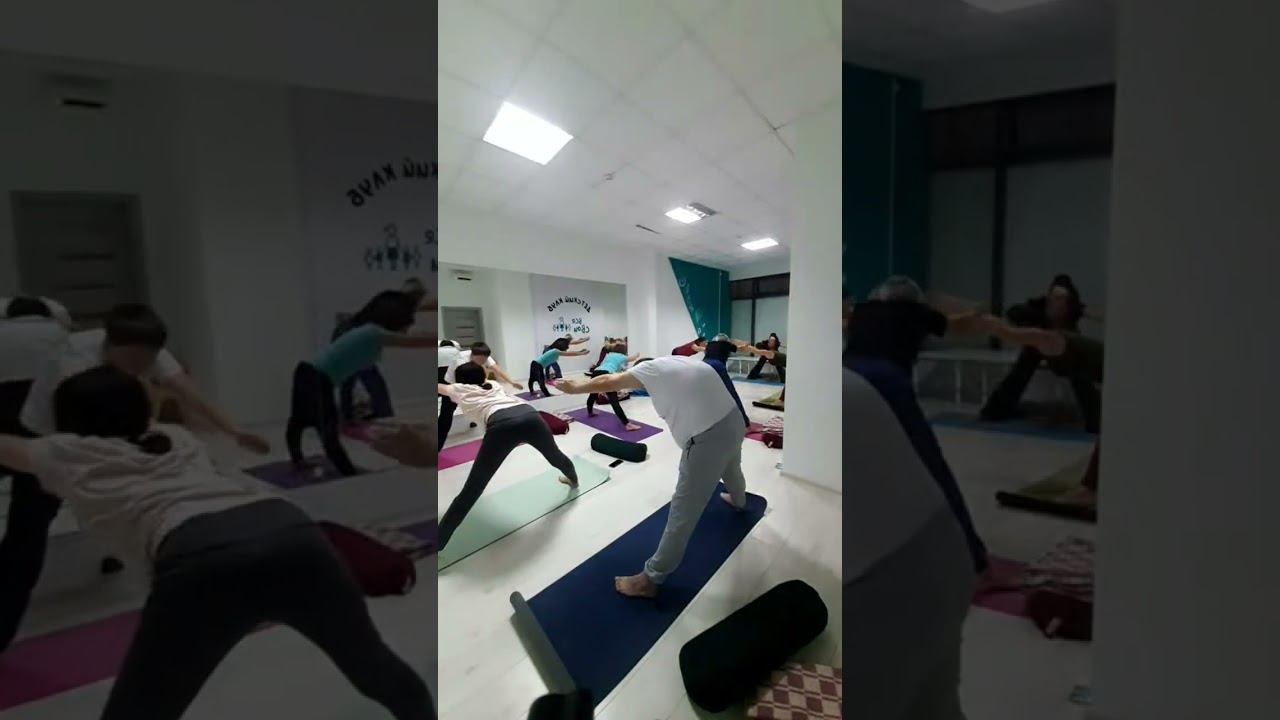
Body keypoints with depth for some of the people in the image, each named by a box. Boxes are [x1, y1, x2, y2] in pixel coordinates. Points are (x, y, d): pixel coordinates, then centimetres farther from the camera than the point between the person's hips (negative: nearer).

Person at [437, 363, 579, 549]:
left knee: (470, 491, -2)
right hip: (529, 415, 5)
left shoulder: (460, 390, 28)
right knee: (555, 455, 35)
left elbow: (441, 388, 52)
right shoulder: (493, 385, 38)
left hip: (501, 425, -5)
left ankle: (438, 543, 2)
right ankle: (573, 480, 63)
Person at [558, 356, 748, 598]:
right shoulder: (681, 361, 14)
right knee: (731, 468, 41)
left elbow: (607, 382, 4)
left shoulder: (651, 368, -4)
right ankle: (738, 500, 75)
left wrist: (575, 387, 19)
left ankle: (651, 579, 12)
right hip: (734, 422, 9)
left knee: (682, 513, 0)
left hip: (708, 439, -9)